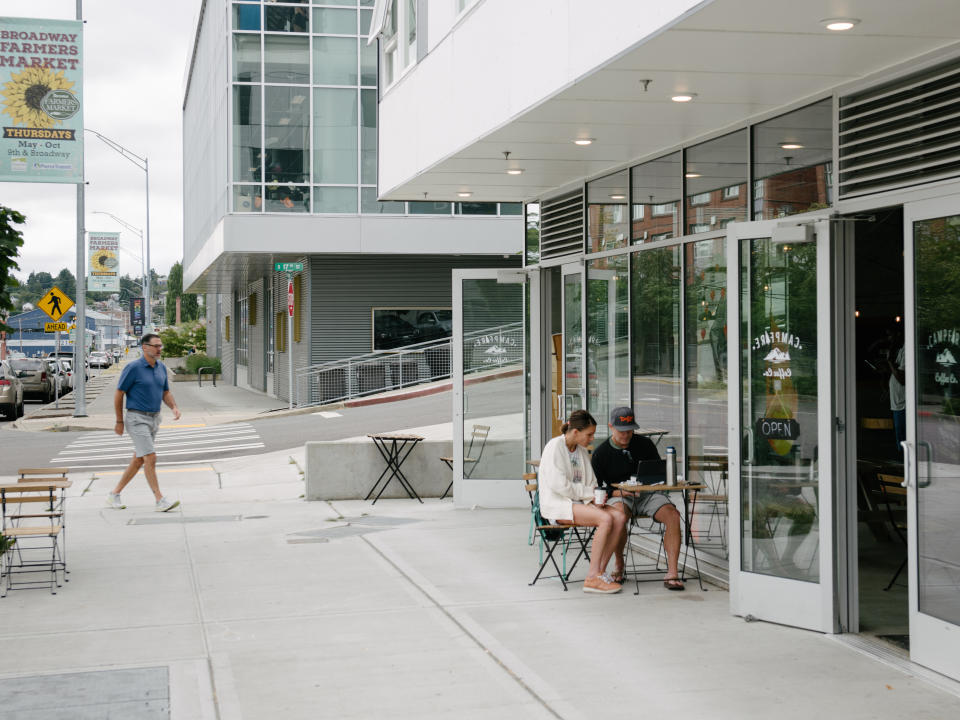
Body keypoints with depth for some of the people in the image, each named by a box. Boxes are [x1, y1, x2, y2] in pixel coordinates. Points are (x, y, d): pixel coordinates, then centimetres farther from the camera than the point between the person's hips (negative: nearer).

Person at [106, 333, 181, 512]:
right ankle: (160, 501, -14)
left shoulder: (161, 367, 7)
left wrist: (174, 408, -6)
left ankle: (114, 495, 24)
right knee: (150, 458, -14)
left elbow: (166, 393, 15)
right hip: (137, 419, -8)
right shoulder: (133, 368, -14)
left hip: (154, 419, 8)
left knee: (139, 460, 12)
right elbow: (119, 394, -8)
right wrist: (119, 422, -5)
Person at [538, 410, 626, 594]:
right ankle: (592, 578, -26)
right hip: (557, 504, -8)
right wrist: (590, 493, -12)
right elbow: (559, 485, -17)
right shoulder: (554, 447, -9)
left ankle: (599, 571, -17)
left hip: (578, 502, 8)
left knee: (620, 517, -18)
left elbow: (590, 482, 20)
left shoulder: (581, 451, 15)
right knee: (605, 519, -30)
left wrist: (595, 497, -3)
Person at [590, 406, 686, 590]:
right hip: (618, 497, -2)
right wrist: (619, 492, -18)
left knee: (672, 514, -28)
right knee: (620, 515, -38)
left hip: (648, 495, 2)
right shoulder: (601, 453, 2)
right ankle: (619, 565, -13)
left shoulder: (645, 444, 7)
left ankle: (672, 573, -29)